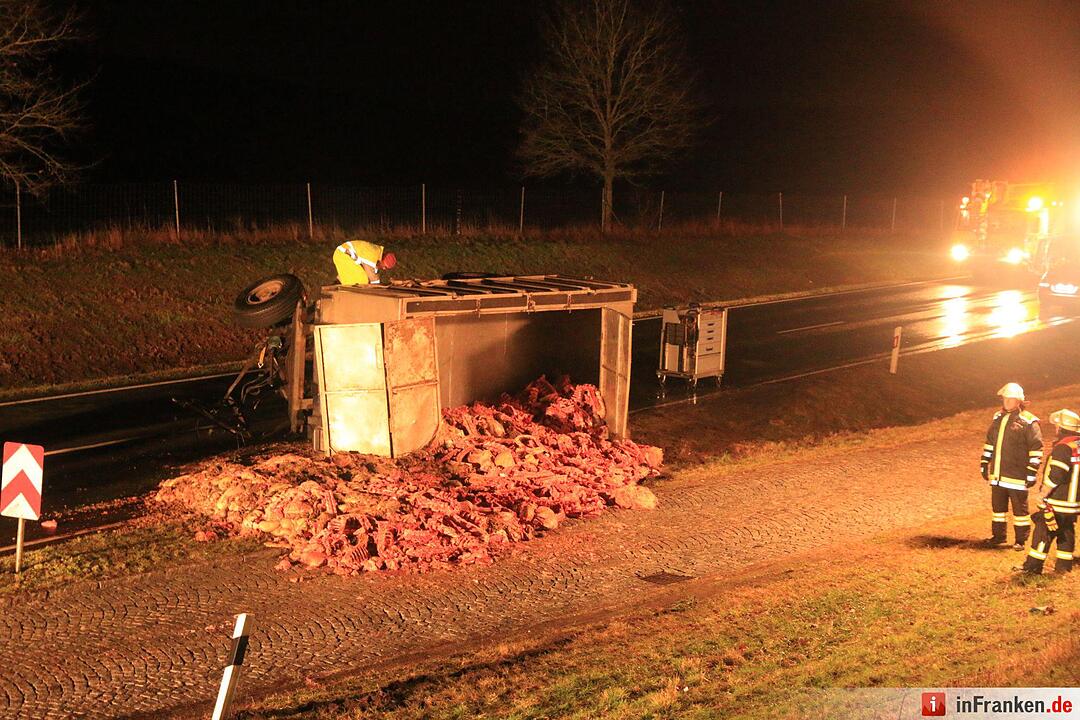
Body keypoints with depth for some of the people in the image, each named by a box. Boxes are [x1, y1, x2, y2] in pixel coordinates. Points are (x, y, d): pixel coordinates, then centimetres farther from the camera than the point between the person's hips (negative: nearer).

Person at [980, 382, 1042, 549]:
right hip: (997, 474, 6)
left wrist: (1032, 472, -14)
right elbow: (990, 442, 20)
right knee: (998, 505, 16)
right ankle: (998, 535, 29)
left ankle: (1021, 540, 14)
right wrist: (984, 463, 17)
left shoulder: (1028, 422, -10)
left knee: (1020, 508, 4)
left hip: (1017, 476, -6)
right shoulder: (998, 418, 11)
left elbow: (1036, 449, -11)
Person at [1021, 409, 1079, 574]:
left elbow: (1054, 476, -21)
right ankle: (1064, 565, 23)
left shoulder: (1063, 448, -20)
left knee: (1043, 533, -2)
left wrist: (1044, 497, -11)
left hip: (1057, 503, -8)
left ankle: (1032, 566, 1)